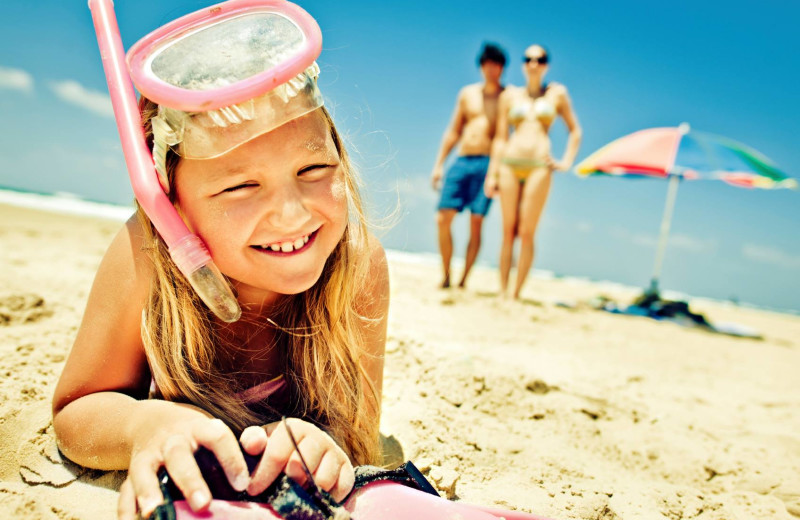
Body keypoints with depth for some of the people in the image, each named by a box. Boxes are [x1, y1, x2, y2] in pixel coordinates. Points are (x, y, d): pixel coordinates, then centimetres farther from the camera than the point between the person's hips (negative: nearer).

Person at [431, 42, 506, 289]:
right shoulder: (467, 93, 16)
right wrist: (438, 164, 12)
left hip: (487, 164, -3)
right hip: (461, 161, 4)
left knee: (476, 224, -6)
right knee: (442, 219, -3)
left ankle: (463, 281, 2)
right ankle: (446, 277, 10)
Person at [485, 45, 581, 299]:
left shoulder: (557, 93, 12)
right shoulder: (510, 95, 13)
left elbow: (575, 131, 17)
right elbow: (500, 138, 12)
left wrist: (566, 162, 5)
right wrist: (492, 173, 6)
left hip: (539, 166, -1)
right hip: (509, 164, 2)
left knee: (526, 233, -6)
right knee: (508, 231, 1)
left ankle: (516, 295, -2)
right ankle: (502, 292, 4)